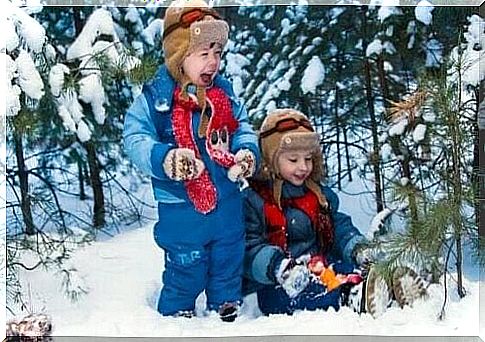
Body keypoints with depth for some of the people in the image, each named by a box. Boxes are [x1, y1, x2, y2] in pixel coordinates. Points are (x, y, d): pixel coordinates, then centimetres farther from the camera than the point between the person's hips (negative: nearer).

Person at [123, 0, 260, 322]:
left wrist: (247, 152, -16)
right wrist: (165, 159, -36)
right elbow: (136, 139, -18)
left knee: (229, 262, 21)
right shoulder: (155, 98, -13)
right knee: (185, 269, 8)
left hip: (227, 202, 5)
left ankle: (227, 310, 42)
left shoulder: (224, 93, 2)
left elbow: (243, 129, 7)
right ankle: (176, 316, 30)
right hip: (181, 207, -5)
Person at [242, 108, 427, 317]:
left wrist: (358, 248, -5)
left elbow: (340, 228, 18)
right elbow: (249, 249, -13)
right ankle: (354, 297, -60)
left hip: (321, 268, 6)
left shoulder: (320, 195, 18)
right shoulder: (253, 200, -4)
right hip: (276, 286, -5)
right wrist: (280, 267, -31)